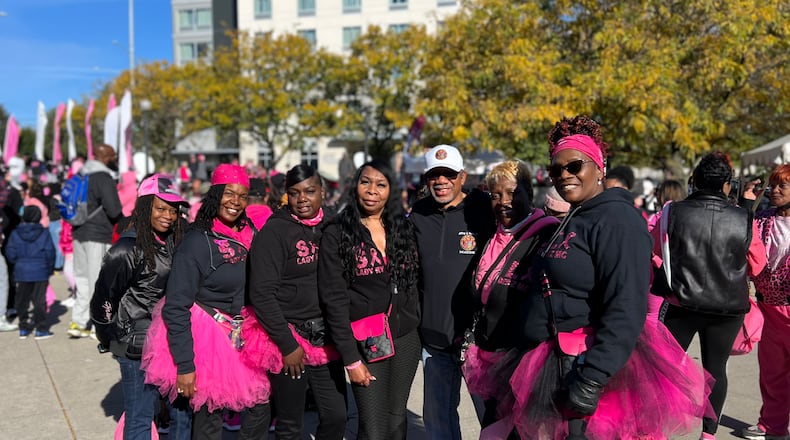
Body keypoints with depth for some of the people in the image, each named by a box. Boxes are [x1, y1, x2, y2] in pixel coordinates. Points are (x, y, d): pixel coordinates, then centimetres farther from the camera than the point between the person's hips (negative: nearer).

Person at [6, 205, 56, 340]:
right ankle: (41, 329, 4)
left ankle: (23, 328, 18)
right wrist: (49, 268, 8)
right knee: (39, 299, 2)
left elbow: (10, 253, -2)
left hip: (21, 273, 2)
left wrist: (18, 263, 18)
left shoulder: (16, 233, -2)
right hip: (40, 272, -2)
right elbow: (50, 253, -6)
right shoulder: (44, 233, -7)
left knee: (22, 300, 12)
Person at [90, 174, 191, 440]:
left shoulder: (175, 243, 7)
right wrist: (117, 341, -2)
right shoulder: (127, 249, -14)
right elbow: (102, 300, -9)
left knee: (184, 411, 13)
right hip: (138, 348, -7)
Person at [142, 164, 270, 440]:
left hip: (242, 338, 6)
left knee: (260, 404, 11)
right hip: (205, 340, -6)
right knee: (209, 416, 4)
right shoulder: (197, 241, -18)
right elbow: (176, 308, -19)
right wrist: (184, 364, -22)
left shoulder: (248, 233, 1)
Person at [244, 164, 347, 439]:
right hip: (288, 341, -5)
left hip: (325, 340, 5)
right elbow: (262, 294, -14)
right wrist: (287, 344, -14)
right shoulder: (275, 231, -11)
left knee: (336, 416, 8)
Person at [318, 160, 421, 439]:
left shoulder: (403, 228, 6)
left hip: (406, 340, 4)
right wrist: (350, 359, -13)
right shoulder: (337, 234, -7)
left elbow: (414, 284, 12)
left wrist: (421, 331, 7)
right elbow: (334, 299, -10)